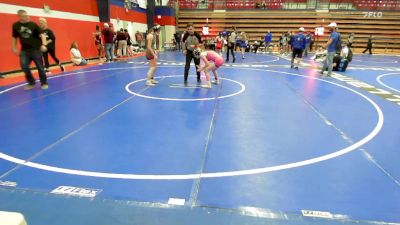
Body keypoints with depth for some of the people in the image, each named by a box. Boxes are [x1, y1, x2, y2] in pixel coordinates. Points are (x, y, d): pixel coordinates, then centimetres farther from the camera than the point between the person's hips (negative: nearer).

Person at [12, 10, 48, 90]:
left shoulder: (33, 24, -6)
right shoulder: (15, 25, 2)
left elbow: (41, 34, -8)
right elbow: (14, 37, 13)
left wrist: (43, 45, -21)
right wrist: (14, 48, 12)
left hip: (36, 49, -3)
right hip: (24, 50, 3)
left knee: (40, 67, 2)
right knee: (24, 67, -3)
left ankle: (44, 83, 15)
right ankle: (31, 83, 14)